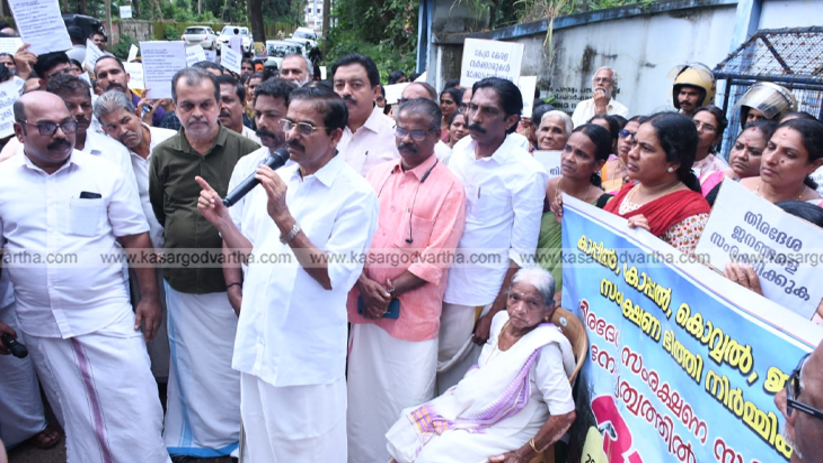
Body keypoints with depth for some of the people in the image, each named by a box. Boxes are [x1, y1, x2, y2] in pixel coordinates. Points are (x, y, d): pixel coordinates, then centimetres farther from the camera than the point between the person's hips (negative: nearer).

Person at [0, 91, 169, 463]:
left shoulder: (104, 173, -4)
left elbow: (136, 239, -2)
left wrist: (149, 296, -6)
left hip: (107, 317, -2)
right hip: (41, 327, 2)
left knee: (133, 411, 3)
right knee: (73, 416, 18)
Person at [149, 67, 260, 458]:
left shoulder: (246, 150, -8)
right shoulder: (163, 155, 2)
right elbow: (158, 212, 16)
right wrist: (184, 242, 10)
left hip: (231, 283, -3)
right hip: (182, 283, 3)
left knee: (233, 364, 11)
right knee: (190, 364, 16)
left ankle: (233, 436, 33)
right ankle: (197, 437, 36)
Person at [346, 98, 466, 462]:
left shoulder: (448, 187, -7)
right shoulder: (377, 174, 8)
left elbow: (436, 258, -12)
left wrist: (389, 292, -13)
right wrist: (365, 285, -9)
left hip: (412, 315, -5)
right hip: (365, 308, 5)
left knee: (406, 404, 7)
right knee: (362, 397, 17)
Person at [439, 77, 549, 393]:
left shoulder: (527, 173, -14)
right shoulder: (461, 149, 2)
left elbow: (521, 255, -12)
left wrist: (495, 314, -11)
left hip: (478, 294, -5)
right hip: (442, 281, 5)